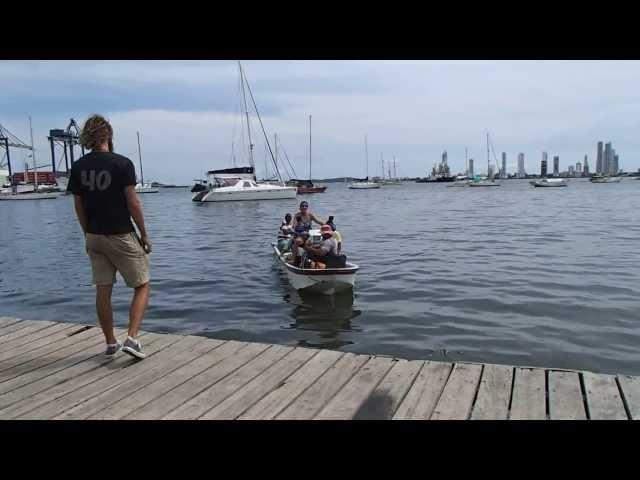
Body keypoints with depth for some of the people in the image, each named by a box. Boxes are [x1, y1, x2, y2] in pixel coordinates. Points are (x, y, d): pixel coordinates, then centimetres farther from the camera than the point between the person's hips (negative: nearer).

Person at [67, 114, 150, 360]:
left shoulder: (78, 167, 3)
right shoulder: (122, 164, -13)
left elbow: (78, 206, 7)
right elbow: (132, 203, -13)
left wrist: (88, 235, 18)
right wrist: (144, 234, -4)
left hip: (94, 238, 5)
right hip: (122, 236, -5)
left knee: (103, 291, 11)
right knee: (142, 286, 7)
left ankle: (111, 343, 21)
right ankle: (132, 338, -5)